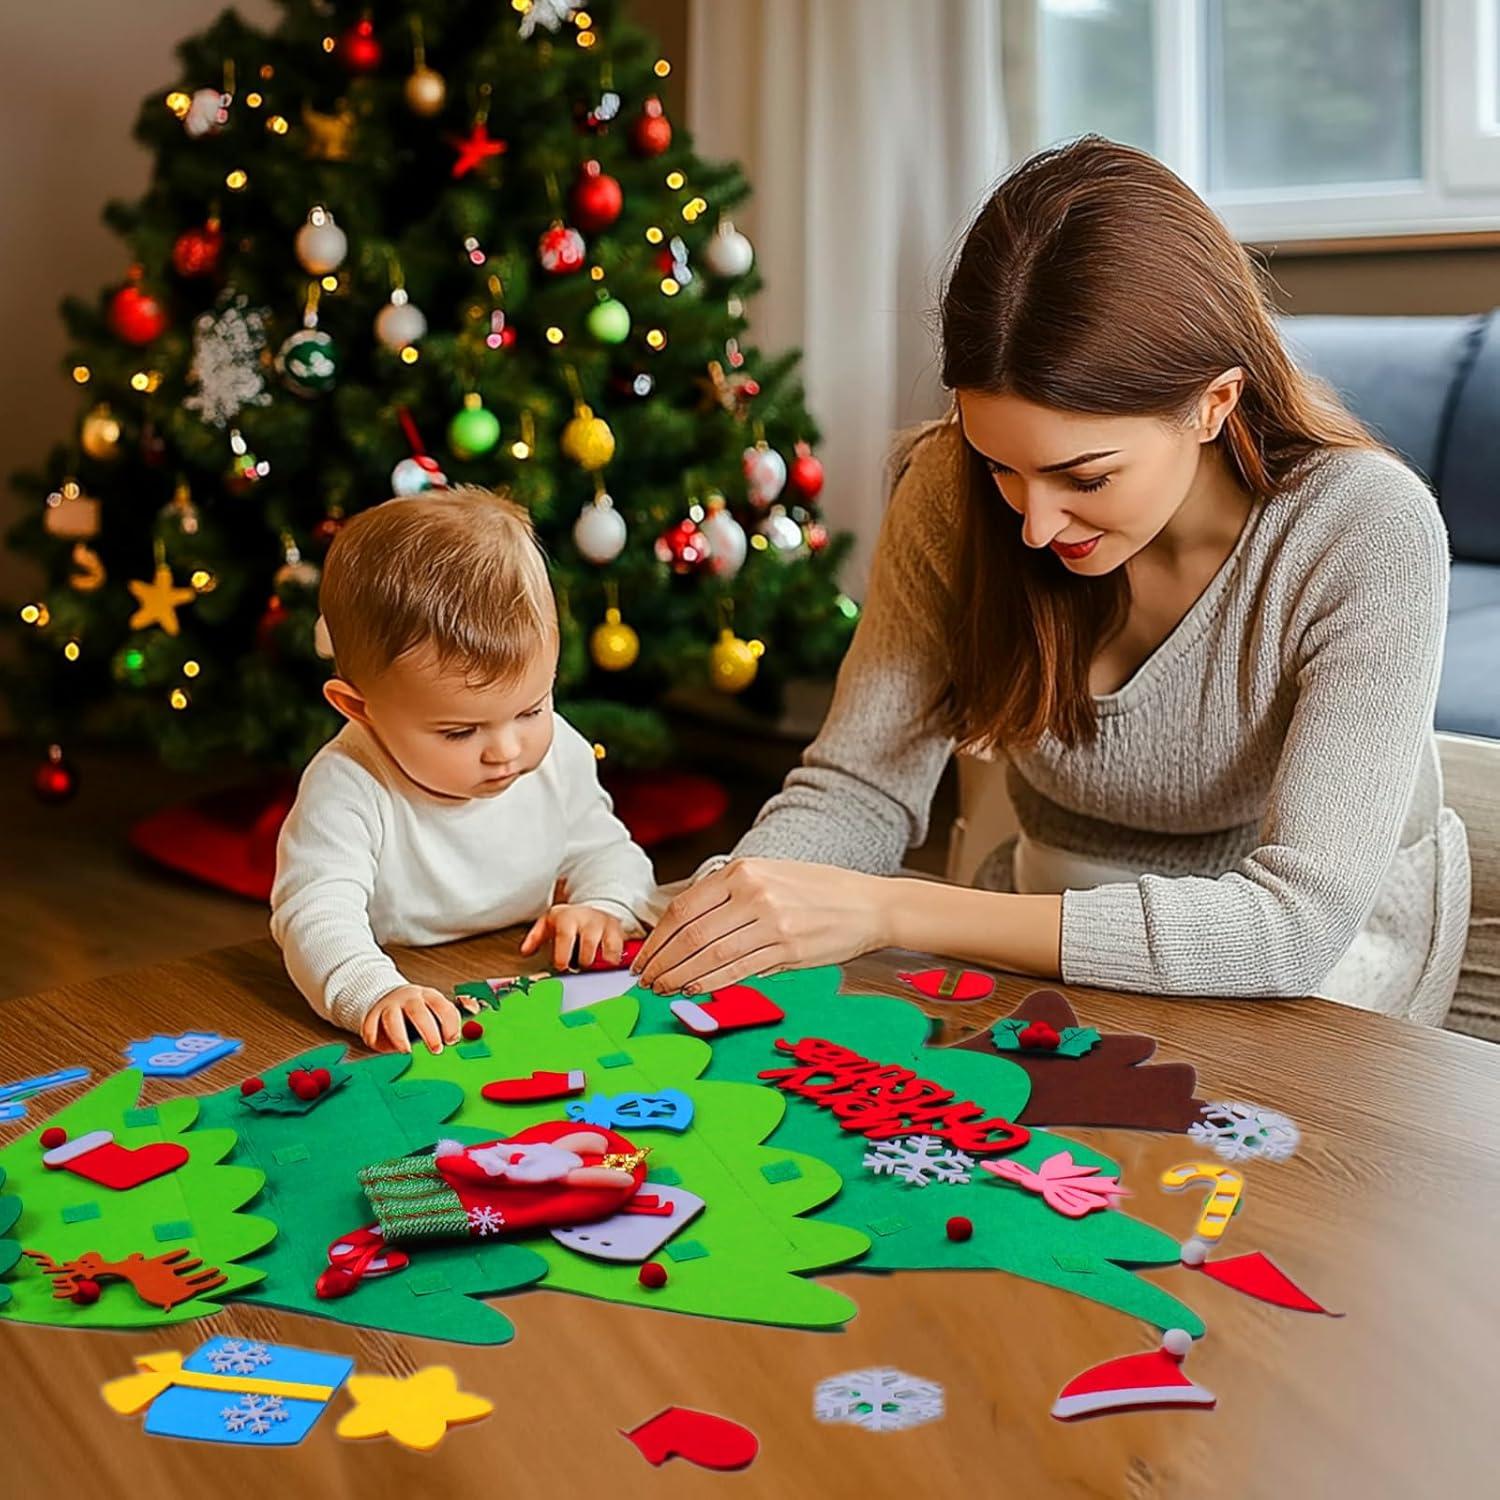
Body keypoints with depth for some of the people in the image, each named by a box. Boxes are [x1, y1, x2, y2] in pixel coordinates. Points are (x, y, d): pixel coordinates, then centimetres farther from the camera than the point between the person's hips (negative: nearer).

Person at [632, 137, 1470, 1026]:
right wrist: (716, 917, -34)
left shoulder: (1368, 532, -26)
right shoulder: (953, 493, -15)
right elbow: (858, 790, -10)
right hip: (1055, 942, 2)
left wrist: (892, 912, -37)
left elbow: (1298, 922, -31)